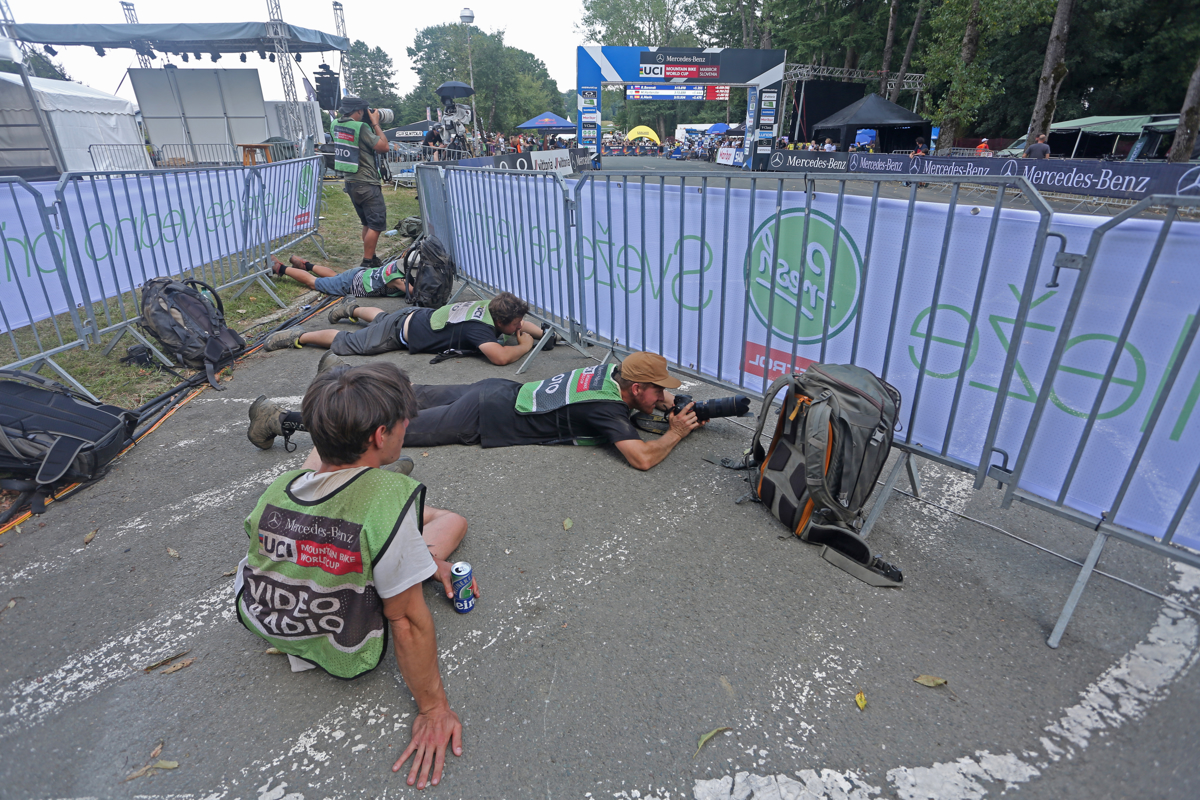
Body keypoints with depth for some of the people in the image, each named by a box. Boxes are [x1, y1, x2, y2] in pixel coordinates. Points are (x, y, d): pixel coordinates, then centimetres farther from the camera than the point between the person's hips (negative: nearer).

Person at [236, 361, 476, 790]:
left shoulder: (277, 489, -17)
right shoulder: (392, 495, -36)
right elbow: (407, 621, -28)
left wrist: (420, 557, 6)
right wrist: (433, 710, -14)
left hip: (260, 622, 5)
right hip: (345, 657, -4)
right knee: (453, 520, 9)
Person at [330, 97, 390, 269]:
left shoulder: (336, 125, 7)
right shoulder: (361, 127, -16)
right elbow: (383, 147, -14)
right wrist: (375, 123, -4)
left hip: (351, 182, 9)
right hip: (366, 184, -9)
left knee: (368, 223, 18)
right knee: (376, 224, -5)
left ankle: (371, 259, 23)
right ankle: (367, 263, -5)